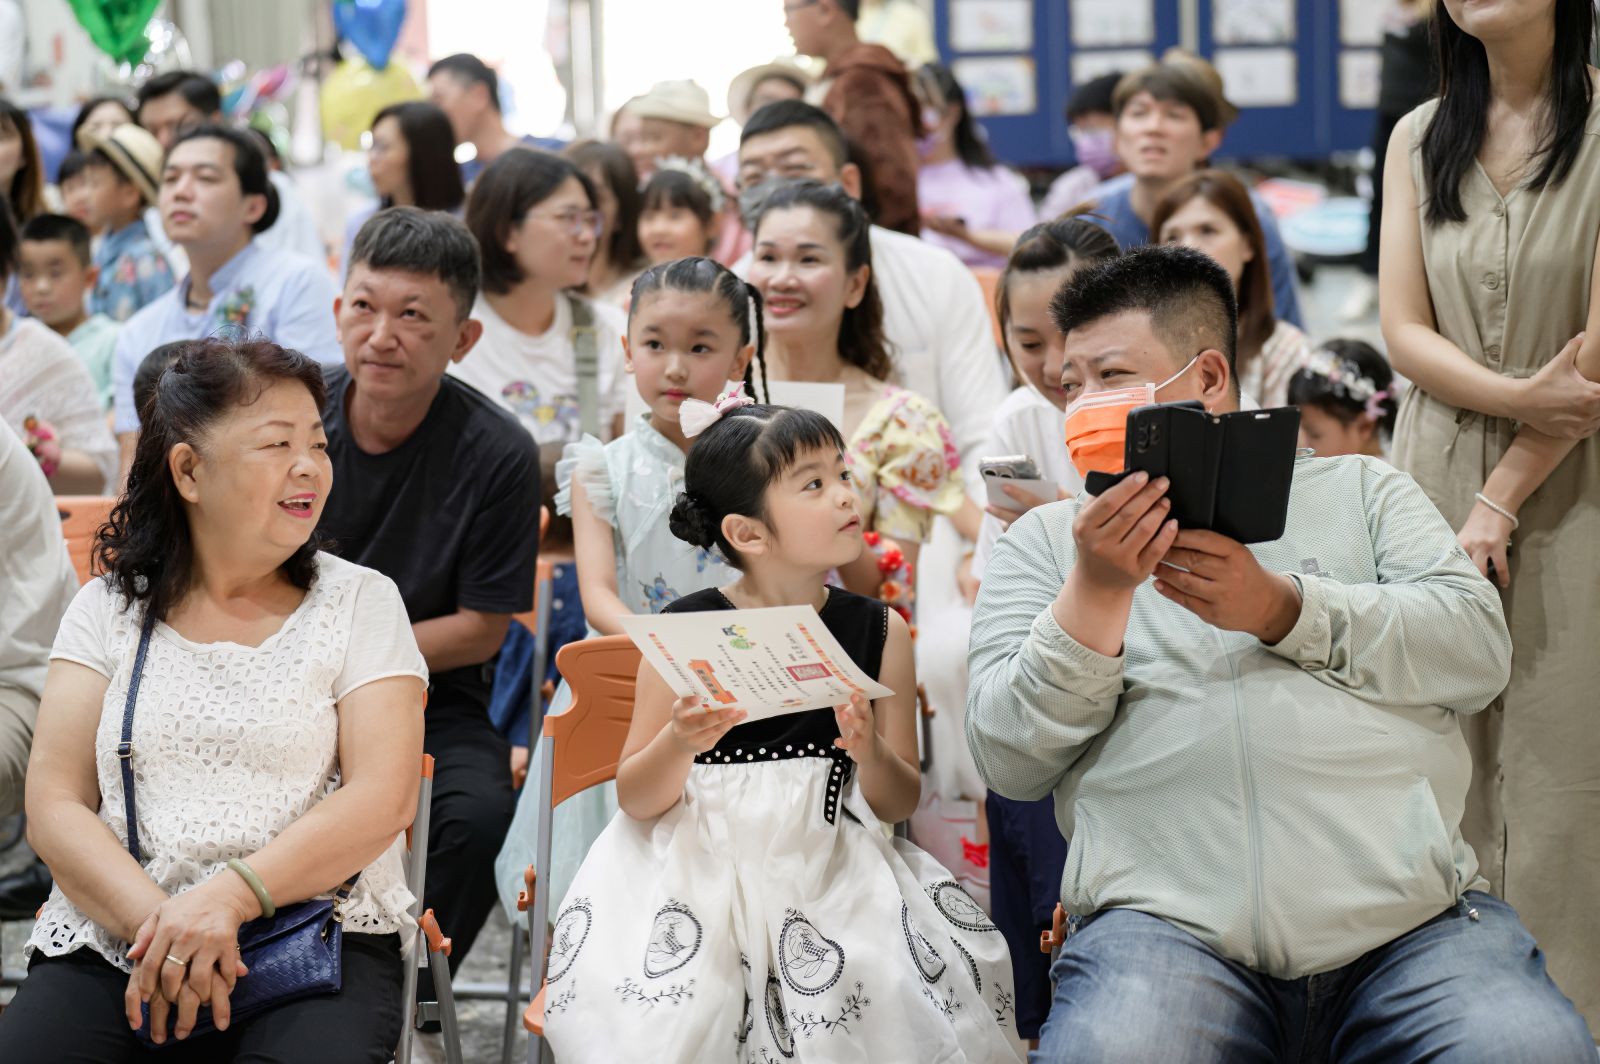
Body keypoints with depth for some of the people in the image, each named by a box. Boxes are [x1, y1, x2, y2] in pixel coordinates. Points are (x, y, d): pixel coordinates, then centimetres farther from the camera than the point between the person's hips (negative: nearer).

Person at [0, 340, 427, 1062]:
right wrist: (154, 921, -16)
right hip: (114, 941, 2)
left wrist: (230, 895, -19)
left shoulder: (360, 602, 8)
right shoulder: (109, 606, 12)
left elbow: (381, 800, -3)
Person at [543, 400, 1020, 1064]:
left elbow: (901, 802, 7)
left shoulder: (878, 631, 4)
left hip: (829, 877, 3)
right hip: (699, 876, -2)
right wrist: (681, 743, -20)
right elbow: (635, 800, 0)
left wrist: (870, 752, -14)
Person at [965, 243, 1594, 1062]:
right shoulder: (1046, 541, 23)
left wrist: (1282, 607, -4)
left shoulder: (1359, 489, 24)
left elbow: (1478, 649, 8)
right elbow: (1009, 761, 9)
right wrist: (1097, 592, -5)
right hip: (1168, 923, 0)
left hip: (1412, 910, 1)